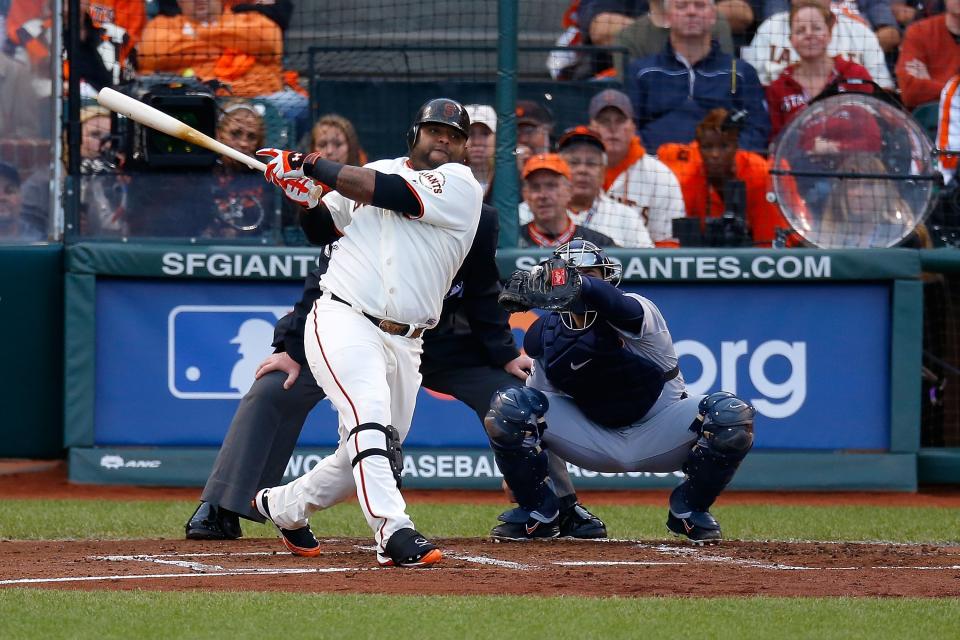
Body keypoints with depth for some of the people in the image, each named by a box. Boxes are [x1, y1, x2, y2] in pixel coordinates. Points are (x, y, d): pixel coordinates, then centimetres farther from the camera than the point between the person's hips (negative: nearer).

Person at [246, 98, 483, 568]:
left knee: (365, 453, 11)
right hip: (343, 320, -2)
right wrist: (303, 193, -2)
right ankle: (394, 531, -35)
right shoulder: (380, 170, 11)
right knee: (370, 413, -26)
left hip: (403, 343, 2)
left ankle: (283, 506, 35)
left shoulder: (460, 184, 0)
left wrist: (310, 166, -8)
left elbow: (385, 191, -13)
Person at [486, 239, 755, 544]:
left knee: (732, 415, -30)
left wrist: (579, 286, -74)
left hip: (655, 436, -2)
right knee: (508, 407, -21)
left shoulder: (638, 311, -24)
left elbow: (611, 302, -51)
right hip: (591, 443, 2)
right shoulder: (545, 333, -10)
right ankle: (537, 513, 0)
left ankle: (689, 509, -4)